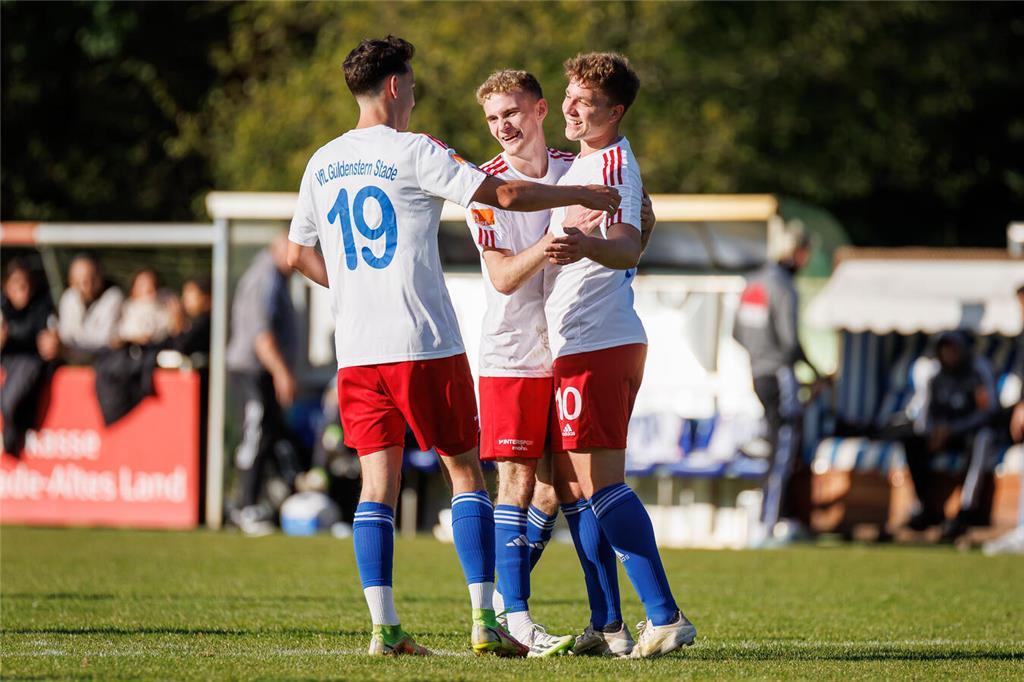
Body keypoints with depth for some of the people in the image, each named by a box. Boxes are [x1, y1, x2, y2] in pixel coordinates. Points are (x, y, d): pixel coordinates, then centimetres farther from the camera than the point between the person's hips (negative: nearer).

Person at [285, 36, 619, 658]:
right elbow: (506, 195, -10)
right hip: (424, 345, -5)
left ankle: (384, 628, -3)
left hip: (356, 350, 5)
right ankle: (485, 620, -2)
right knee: (466, 472, 3)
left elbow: (298, 253, 21)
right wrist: (579, 195, 2)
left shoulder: (322, 164, 11)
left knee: (378, 483, 5)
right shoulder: (414, 153, -8)